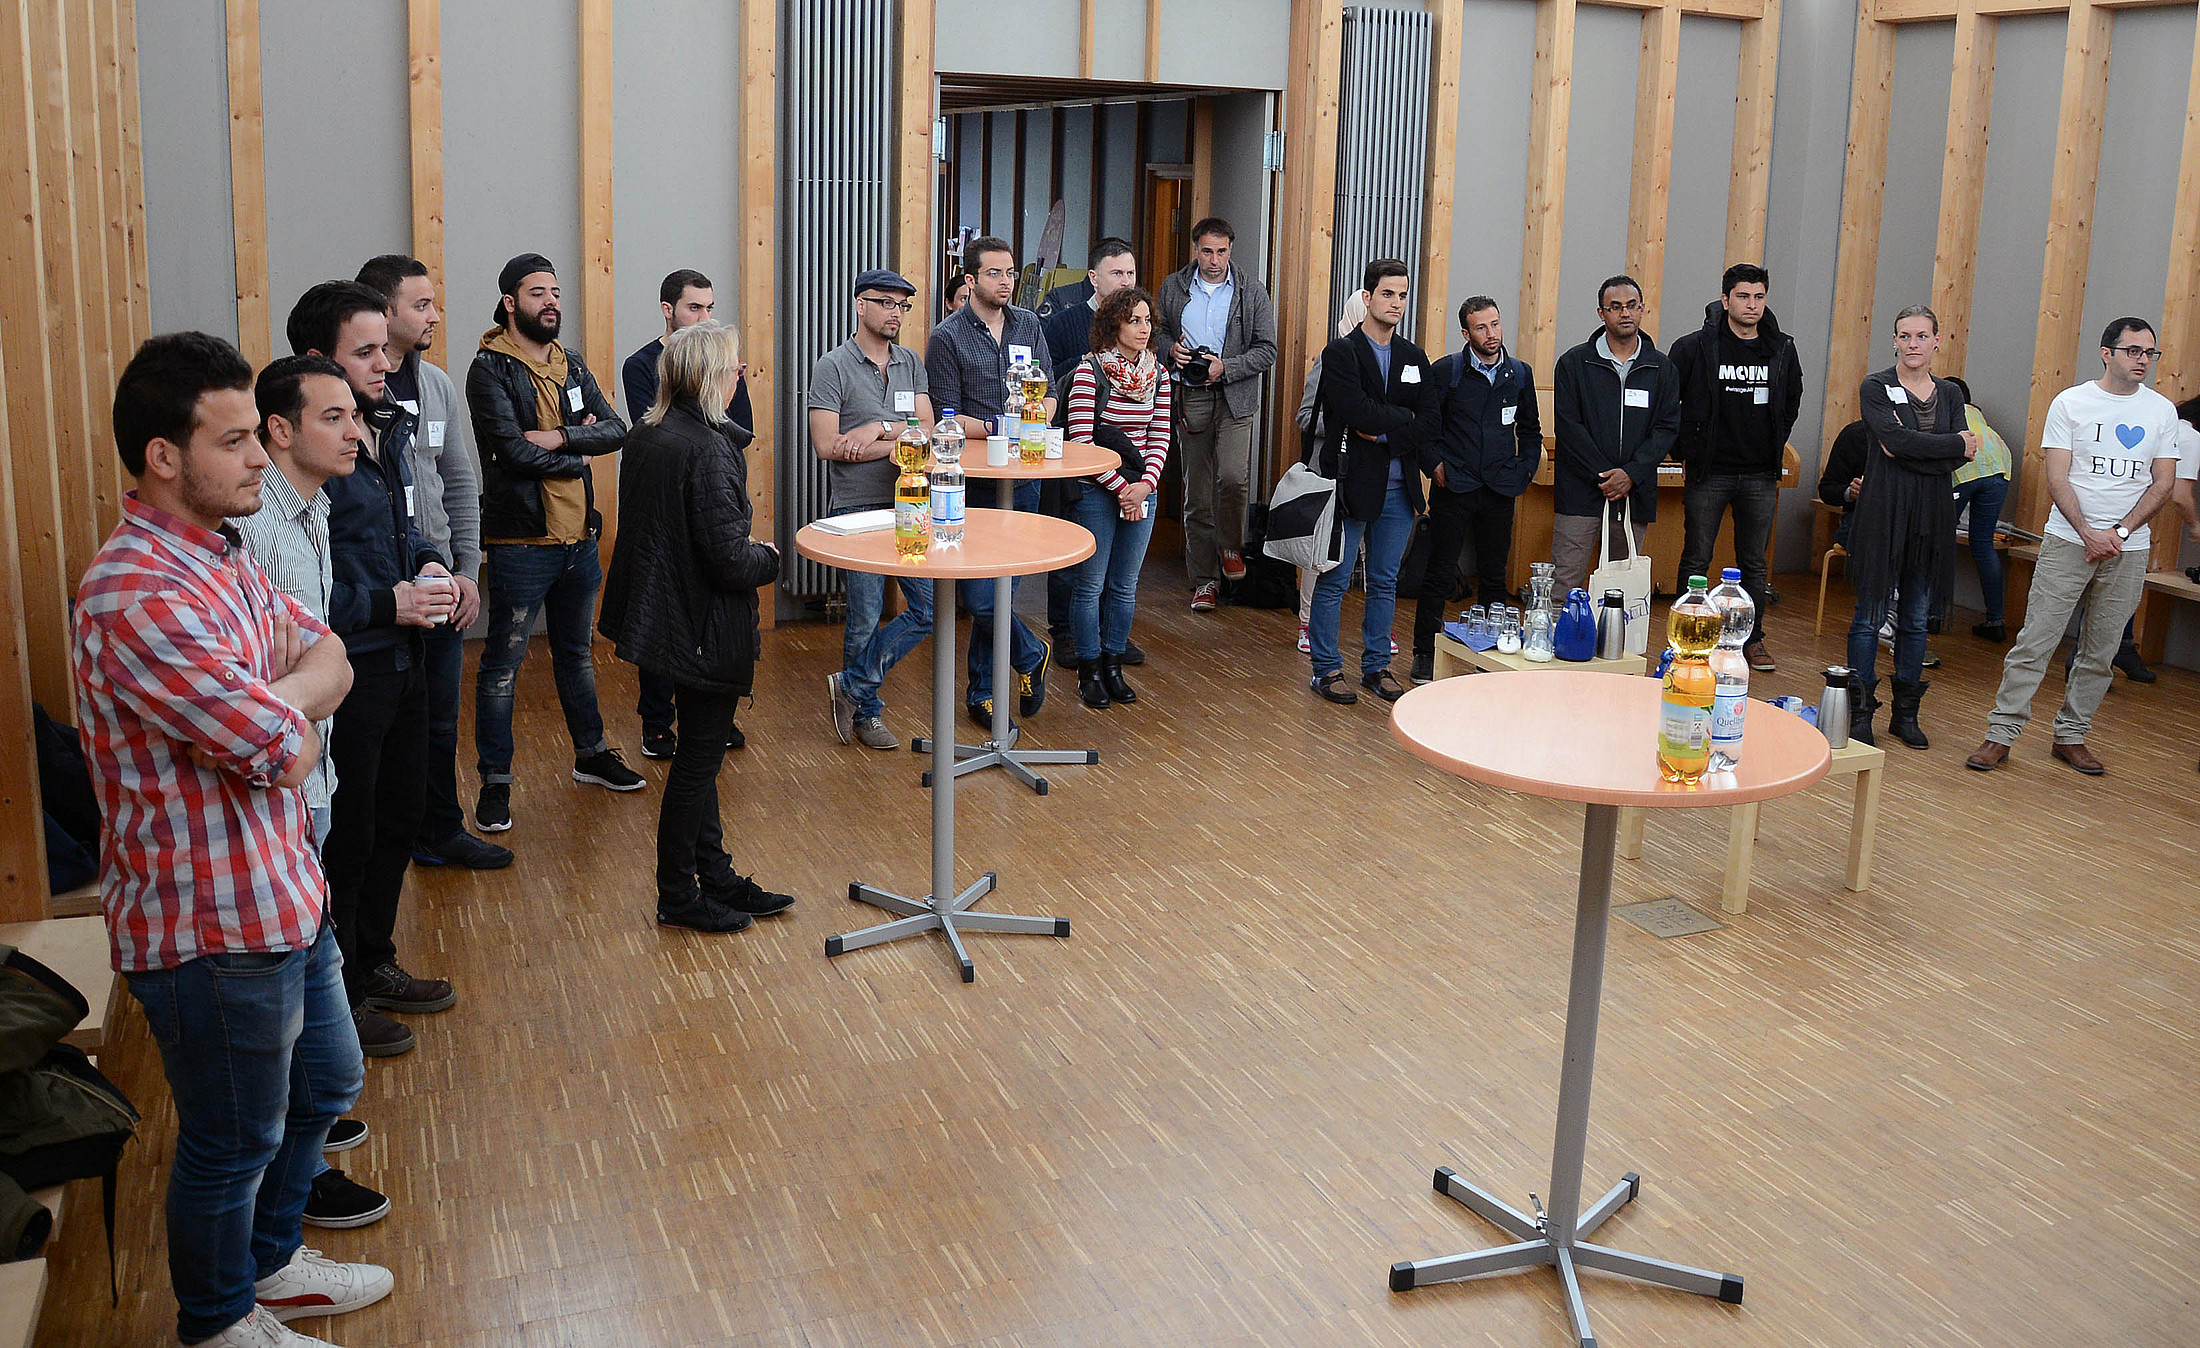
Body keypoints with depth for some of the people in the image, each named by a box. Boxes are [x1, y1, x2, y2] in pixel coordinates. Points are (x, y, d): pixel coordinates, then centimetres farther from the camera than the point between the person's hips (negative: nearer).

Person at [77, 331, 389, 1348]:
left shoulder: (221, 560, 6)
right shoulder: (138, 599, -28)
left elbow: (332, 665, 2)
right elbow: (290, 754, -28)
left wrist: (269, 701, -18)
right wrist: (289, 707, -6)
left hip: (283, 893, 10)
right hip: (214, 928, -10)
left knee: (325, 1083, 26)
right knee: (234, 1142, 11)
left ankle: (270, 1263, 48)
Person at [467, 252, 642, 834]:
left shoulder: (571, 365, 11)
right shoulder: (490, 370, -10)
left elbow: (616, 430, -1)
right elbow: (514, 449, -22)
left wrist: (559, 438, -17)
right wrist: (577, 454, -7)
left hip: (579, 536, 7)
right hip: (520, 541, -7)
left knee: (577, 653, 21)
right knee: (503, 665, 1)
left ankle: (591, 753, 35)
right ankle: (495, 780, 10)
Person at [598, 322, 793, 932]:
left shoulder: (645, 436, 4)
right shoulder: (708, 451, -23)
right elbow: (728, 559, -25)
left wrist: (748, 551, 14)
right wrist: (769, 558, -4)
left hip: (662, 612, 9)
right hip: (707, 628, -9)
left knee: (700, 752, 18)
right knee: (699, 757, 5)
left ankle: (716, 877, 30)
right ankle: (678, 897, 18)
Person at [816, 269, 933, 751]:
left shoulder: (911, 363, 11)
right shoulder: (833, 366, -5)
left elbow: (925, 431, 1)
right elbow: (827, 445, -14)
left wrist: (879, 430, -15)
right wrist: (897, 443, -10)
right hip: (856, 509, -5)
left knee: (929, 610, 1)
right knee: (864, 619, 2)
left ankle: (850, 685, 14)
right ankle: (866, 711, 21)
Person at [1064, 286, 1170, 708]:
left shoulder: (1157, 373, 7)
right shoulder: (1090, 370, -9)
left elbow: (1160, 436, 8)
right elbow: (1080, 440, -12)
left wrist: (1146, 484, -8)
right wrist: (1119, 487, -13)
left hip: (1141, 491, 5)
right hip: (1096, 490, -5)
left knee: (1124, 586, 10)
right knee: (1091, 585, 1)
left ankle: (1113, 666, 22)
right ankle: (1089, 671, 14)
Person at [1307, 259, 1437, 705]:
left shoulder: (1415, 359, 12)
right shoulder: (1341, 353, -4)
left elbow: (1429, 422, 2)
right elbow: (1356, 412, -19)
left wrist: (1385, 436, -12)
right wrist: (1403, 418, -8)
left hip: (1399, 488, 5)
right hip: (1351, 483, -5)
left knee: (1385, 582, 12)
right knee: (1334, 581, 1)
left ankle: (1377, 666, 22)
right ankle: (1326, 669, 10)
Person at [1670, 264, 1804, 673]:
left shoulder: (1782, 350, 5)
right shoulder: (1696, 347, -8)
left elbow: (1791, 404, 20)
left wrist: (1774, 448, 14)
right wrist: (1686, 450, -2)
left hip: (1761, 477, 3)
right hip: (1709, 474, -3)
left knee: (1754, 562, 10)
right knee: (1696, 560, 4)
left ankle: (1753, 640, 20)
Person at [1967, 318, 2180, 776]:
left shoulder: (2162, 411, 7)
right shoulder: (2071, 403, -1)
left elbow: (2163, 484, 4)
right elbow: (2058, 479, -5)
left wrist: (2120, 532, -8)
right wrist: (2089, 533, -15)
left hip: (2129, 549, 3)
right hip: (2068, 542, -3)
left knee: (2100, 653, 8)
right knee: (2035, 642, -6)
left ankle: (2071, 735, 19)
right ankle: (2001, 734, -1)